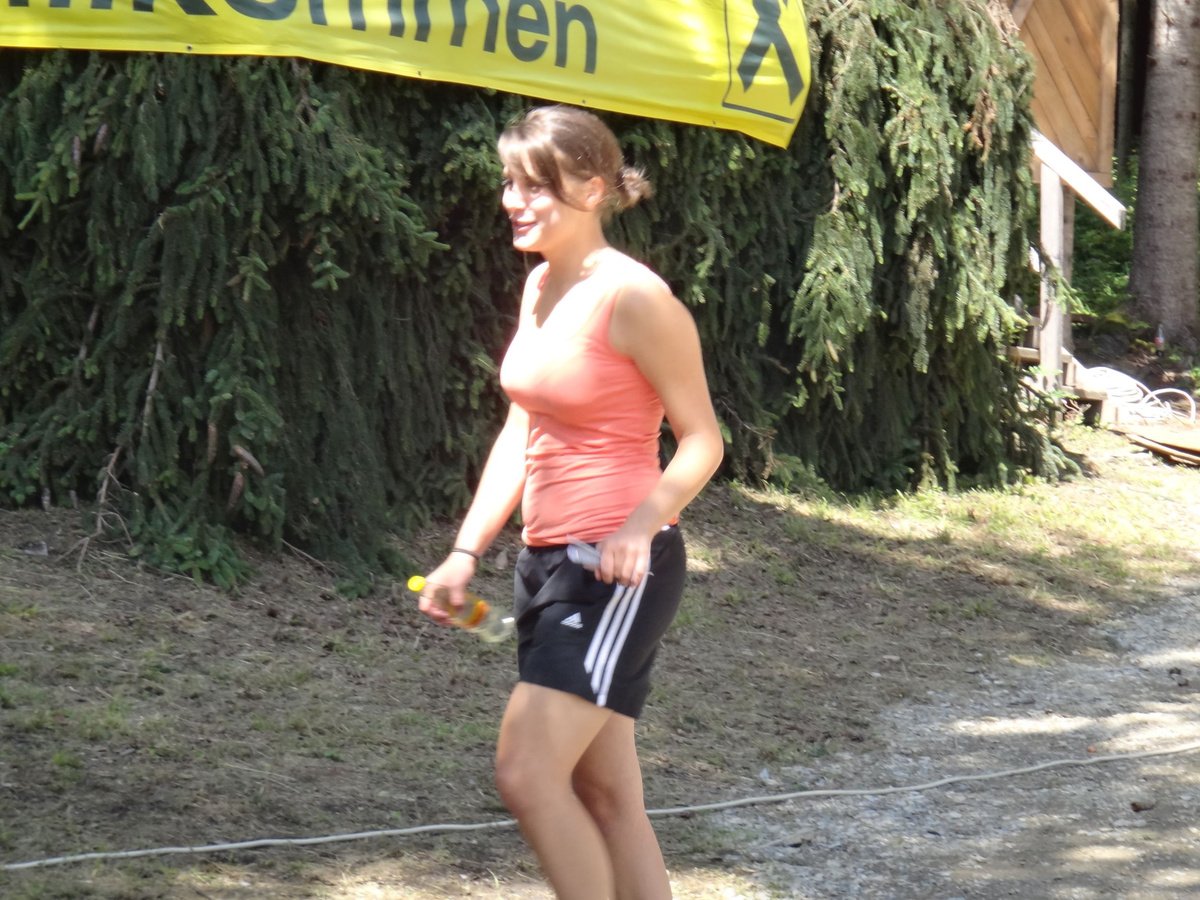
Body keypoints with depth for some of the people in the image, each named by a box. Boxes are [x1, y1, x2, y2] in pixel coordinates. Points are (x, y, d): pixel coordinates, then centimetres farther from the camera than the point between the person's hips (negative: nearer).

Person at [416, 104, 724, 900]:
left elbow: (702, 439, -12)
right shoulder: (541, 287, 11)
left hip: (622, 569, -9)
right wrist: (467, 552, 13)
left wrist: (640, 529, -27)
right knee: (603, 795, 10)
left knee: (528, 774, -15)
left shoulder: (634, 299, -14)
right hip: (548, 563, 9)